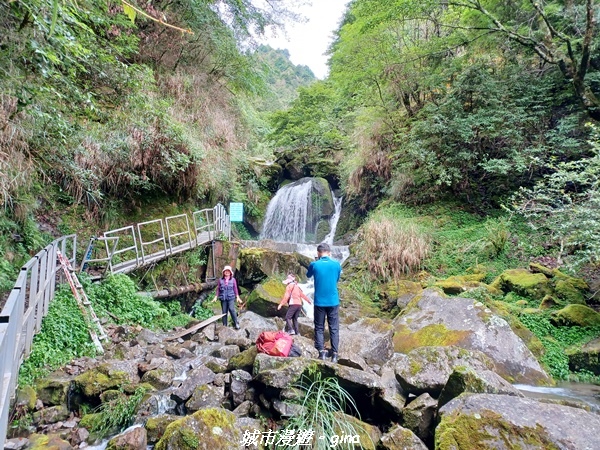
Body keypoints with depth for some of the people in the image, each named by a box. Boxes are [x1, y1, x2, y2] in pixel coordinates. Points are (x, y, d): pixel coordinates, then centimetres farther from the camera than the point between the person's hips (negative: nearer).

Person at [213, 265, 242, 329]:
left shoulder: (233, 280, 2)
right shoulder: (220, 280, 4)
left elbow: (235, 289, 7)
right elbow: (218, 289, 8)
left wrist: (237, 297, 6)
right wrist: (216, 297, 5)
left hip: (231, 297, -2)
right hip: (223, 298, 2)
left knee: (231, 309, -18)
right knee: (224, 311, 5)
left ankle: (236, 324, -8)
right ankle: (224, 325, 16)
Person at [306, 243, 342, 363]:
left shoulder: (314, 265, -5)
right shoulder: (337, 264, -1)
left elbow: (308, 275, 17)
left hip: (319, 302, -1)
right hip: (333, 301, 1)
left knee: (319, 328, 9)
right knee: (334, 328, 7)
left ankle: (322, 352, 1)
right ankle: (334, 354, 3)